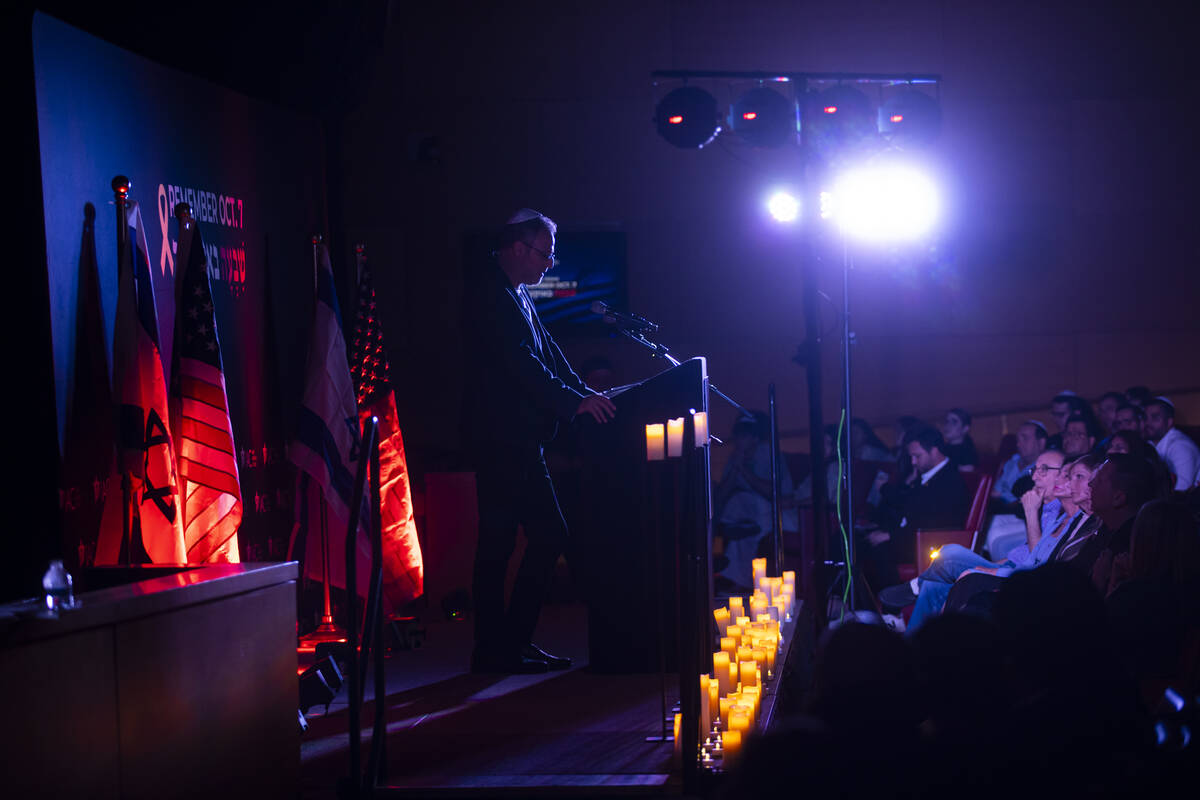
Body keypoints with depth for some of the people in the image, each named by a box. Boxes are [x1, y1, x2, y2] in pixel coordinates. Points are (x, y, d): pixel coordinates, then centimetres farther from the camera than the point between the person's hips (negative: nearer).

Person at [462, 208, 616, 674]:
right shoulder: (489, 293, -13)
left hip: (519, 441, 10)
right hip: (499, 439, -10)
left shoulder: (517, 294, 18)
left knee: (549, 535, 11)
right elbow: (519, 361, -22)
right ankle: (494, 652, -1)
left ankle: (514, 641, 16)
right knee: (498, 543, -7)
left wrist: (583, 393, 5)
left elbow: (546, 352, 18)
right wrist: (575, 402, -22)